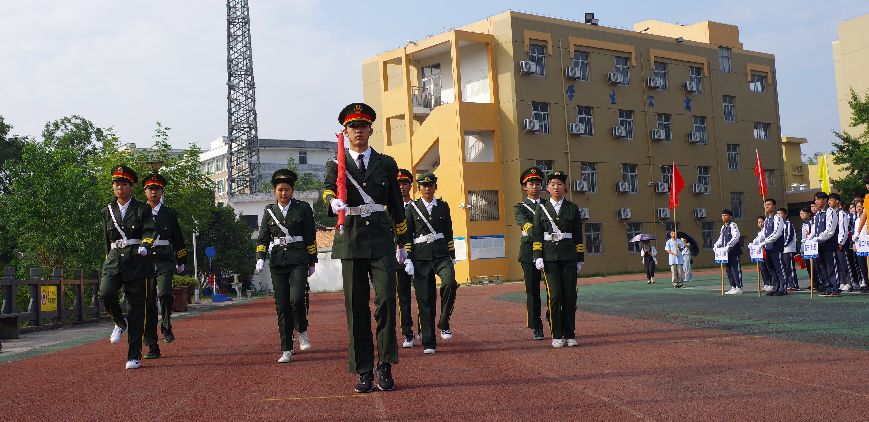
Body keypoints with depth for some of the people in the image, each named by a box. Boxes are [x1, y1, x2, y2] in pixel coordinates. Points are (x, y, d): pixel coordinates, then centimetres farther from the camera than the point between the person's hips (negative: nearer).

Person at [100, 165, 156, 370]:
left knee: (136, 307, -3)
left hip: (136, 260, -3)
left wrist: (144, 246, -28)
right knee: (106, 293, -24)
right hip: (114, 260, 3)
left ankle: (134, 356, 4)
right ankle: (120, 323, 9)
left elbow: (149, 232, -9)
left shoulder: (142, 209, 4)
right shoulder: (107, 211, 15)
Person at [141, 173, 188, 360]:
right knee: (148, 303, 1)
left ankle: (166, 327, 0)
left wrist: (181, 262, 14)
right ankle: (152, 347, 7)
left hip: (165, 261, -1)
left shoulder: (170, 214, 10)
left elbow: (178, 239, 15)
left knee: (165, 293, -26)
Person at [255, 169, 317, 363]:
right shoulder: (269, 211, 10)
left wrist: (312, 262, 5)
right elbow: (262, 238, 9)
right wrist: (260, 259, -6)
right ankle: (286, 351, 6)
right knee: (282, 306, 1)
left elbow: (310, 237, 6)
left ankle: (302, 332, 8)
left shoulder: (303, 208, 3)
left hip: (298, 260, -2)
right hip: (277, 262, 3)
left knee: (297, 299, -21)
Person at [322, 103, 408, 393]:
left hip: (381, 241, 0)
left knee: (386, 298, -15)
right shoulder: (336, 166, 8)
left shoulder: (386, 164, 12)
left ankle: (385, 365, -2)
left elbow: (397, 206, 16)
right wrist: (333, 202, -37)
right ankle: (364, 373, 8)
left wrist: (403, 244, 16)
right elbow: (327, 189, -13)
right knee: (356, 307, 1)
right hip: (351, 241, 0)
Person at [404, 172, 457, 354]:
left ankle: (444, 323, -5)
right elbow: (407, 236, 4)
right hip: (421, 257, -1)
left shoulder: (443, 206, 11)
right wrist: (408, 259, -3)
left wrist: (452, 256, 10)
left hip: (441, 254, 1)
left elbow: (448, 233, 14)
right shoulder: (412, 208, 6)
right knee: (425, 300, -1)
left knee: (450, 284, -26)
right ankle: (428, 342, 7)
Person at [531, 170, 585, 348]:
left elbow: (578, 236, 10)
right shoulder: (541, 209, 7)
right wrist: (538, 257, -6)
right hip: (550, 258, -1)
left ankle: (569, 335, 9)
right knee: (555, 295, -9)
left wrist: (580, 259, 8)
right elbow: (536, 235, 4)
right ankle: (556, 336, -1)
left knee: (570, 295, -1)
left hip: (569, 258, 1)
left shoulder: (572, 208, 9)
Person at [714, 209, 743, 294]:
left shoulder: (733, 226, -9)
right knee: (729, 270, 11)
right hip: (726, 252, 9)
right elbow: (721, 238, 24)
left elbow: (736, 237, -21)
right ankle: (733, 287, 18)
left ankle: (739, 288, -3)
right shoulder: (723, 227, 16)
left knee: (736, 269, -6)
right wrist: (717, 245, 6)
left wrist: (729, 246, -27)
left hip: (734, 252, -9)